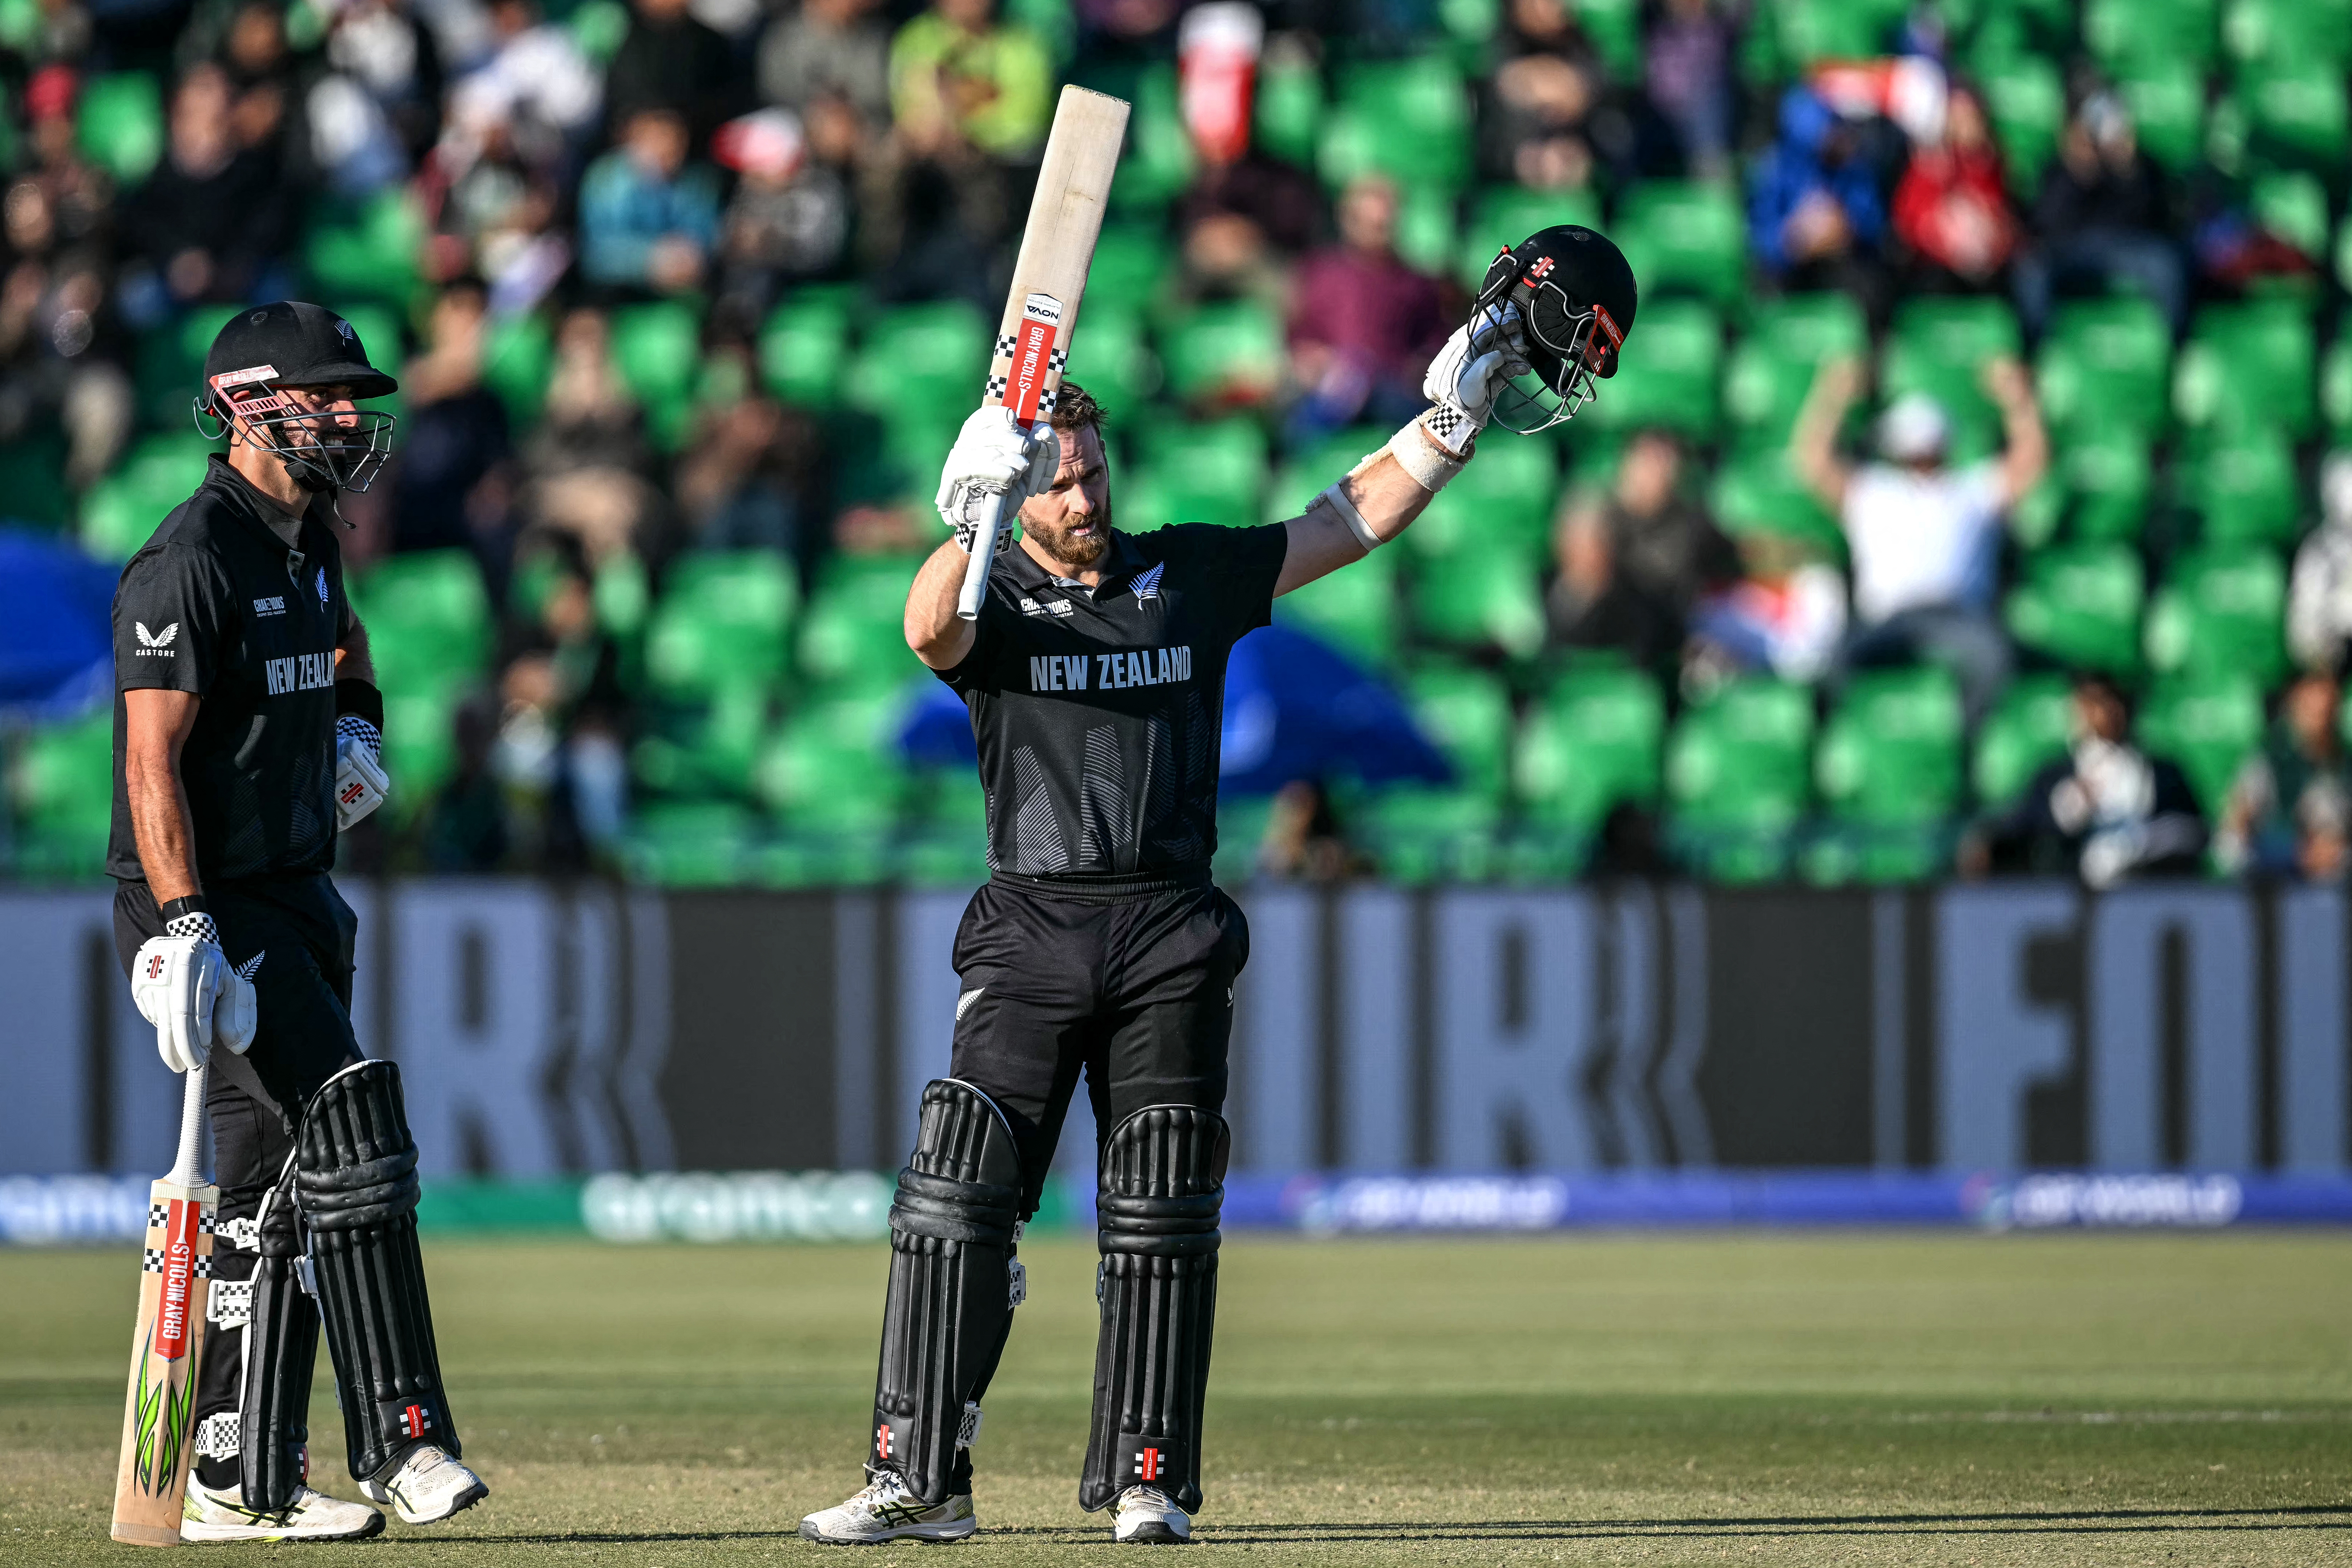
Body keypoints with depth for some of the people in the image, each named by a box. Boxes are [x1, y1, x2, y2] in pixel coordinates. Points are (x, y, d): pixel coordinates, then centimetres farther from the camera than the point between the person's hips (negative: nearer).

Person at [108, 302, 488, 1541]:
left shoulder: (306, 543, 13)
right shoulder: (190, 562, -16)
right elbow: (152, 763, -21)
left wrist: (357, 731, 12)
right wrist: (180, 934, -28)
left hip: (295, 899, 9)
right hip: (210, 904, -9)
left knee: (277, 1196, 8)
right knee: (349, 1131, -18)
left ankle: (240, 1483, 12)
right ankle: (399, 1445, -19)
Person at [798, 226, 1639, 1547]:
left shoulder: (1193, 575, 12)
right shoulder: (996, 604, 4)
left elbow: (1359, 518, 11)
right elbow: (930, 631, -20)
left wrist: (1459, 409, 2)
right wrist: (975, 518, -37)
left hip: (1172, 939, 2)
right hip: (1032, 932, -2)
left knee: (1162, 1215, 0)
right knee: (958, 1198, -9)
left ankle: (1147, 1478, 5)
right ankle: (920, 1478, -7)